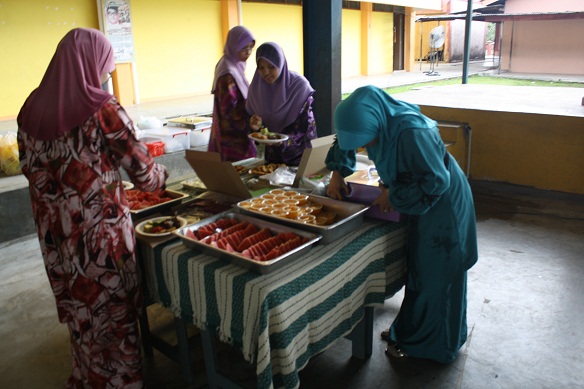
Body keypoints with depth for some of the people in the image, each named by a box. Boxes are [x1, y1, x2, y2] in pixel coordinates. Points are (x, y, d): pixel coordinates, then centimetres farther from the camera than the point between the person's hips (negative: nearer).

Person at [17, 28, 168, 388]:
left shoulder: (32, 108, 0)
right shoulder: (103, 109, -17)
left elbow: (29, 166, 8)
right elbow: (142, 171, -13)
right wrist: (161, 174, 8)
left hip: (55, 228, 6)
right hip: (101, 226, -6)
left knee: (78, 304, 22)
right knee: (113, 306, 12)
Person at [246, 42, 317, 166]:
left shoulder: (300, 85, -15)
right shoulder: (256, 87, -4)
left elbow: (306, 123, -14)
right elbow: (252, 115, 7)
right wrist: (256, 125, -16)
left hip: (298, 152, -3)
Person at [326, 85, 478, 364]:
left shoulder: (411, 132, -35)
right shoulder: (382, 122, -10)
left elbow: (437, 181, -31)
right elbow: (345, 140, 9)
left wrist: (394, 196, -23)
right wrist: (338, 173, -3)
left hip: (442, 204, -8)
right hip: (416, 203, 8)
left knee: (432, 275, 4)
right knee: (416, 268, 19)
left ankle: (423, 344, 23)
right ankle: (409, 330, 37)